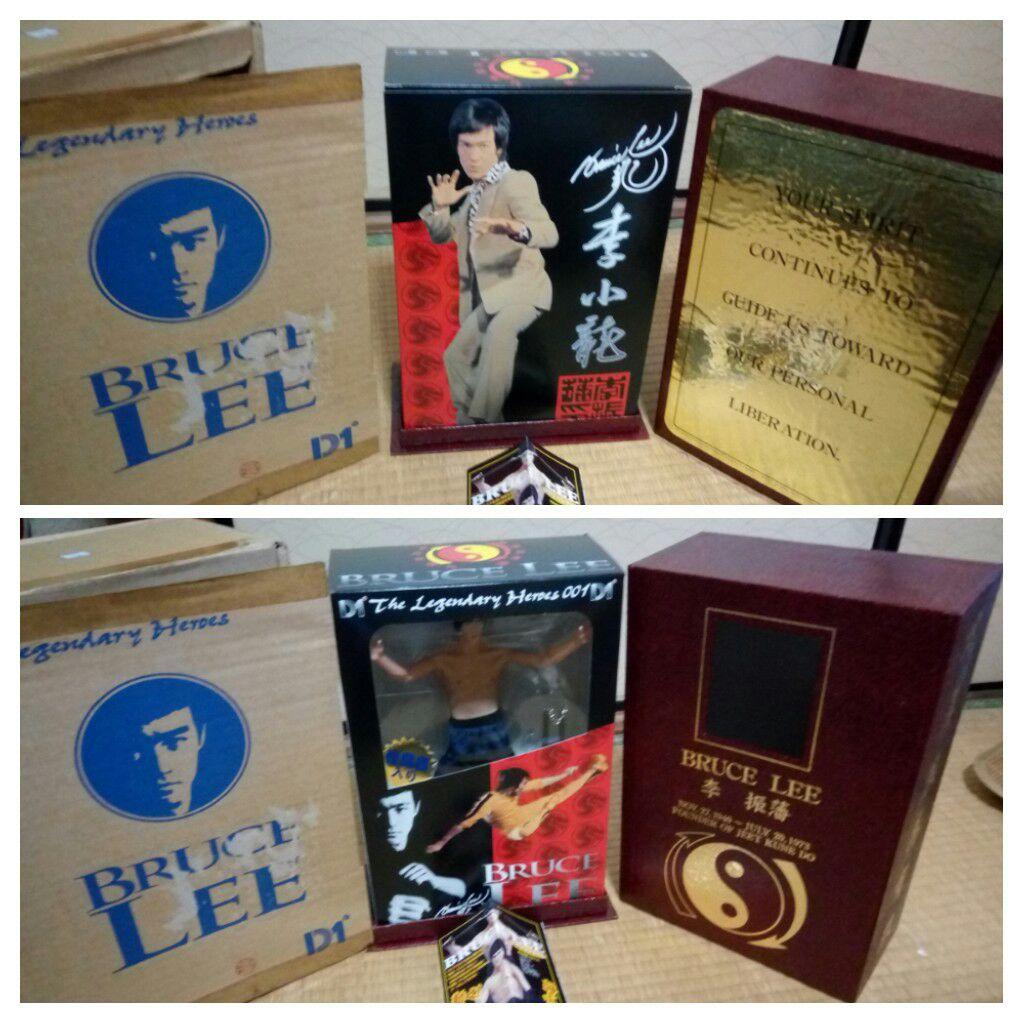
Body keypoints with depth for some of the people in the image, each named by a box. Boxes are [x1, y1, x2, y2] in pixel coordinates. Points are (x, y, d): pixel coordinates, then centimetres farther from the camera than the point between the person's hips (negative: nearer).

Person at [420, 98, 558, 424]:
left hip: (516, 286, -9)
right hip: (479, 292, 9)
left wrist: (517, 229, -52)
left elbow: (549, 233, -29)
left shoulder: (516, 182, -13)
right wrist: (439, 206, -1)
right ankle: (468, 424, 35)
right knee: (457, 357, 16)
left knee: (500, 329, -39)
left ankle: (486, 420, -33)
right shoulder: (473, 190, 12)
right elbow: (442, 235, 21)